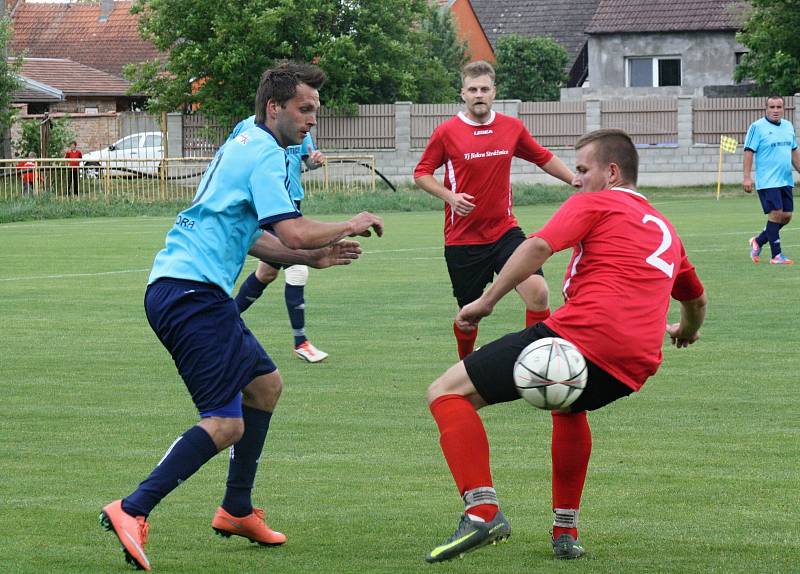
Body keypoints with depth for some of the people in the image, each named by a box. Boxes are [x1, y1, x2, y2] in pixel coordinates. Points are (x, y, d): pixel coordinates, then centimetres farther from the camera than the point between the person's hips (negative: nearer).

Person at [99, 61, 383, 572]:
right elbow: (294, 232, -19)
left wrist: (313, 257, 23)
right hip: (192, 293, -11)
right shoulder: (264, 155, -10)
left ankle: (237, 510, 29)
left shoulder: (246, 148, 22)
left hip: (178, 289, 11)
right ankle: (132, 511, -22)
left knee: (266, 385, 22)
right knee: (226, 423, -16)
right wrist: (349, 226, -1)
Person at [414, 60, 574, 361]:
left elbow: (544, 158, 17)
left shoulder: (512, 127, 2)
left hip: (504, 230, 2)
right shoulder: (447, 132, -6)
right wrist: (450, 196, -15)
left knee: (537, 291, -19)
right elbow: (421, 173, 2)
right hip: (462, 237, -2)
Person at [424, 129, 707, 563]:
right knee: (568, 405, 42)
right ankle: (566, 531, 34)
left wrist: (487, 300, -6)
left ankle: (482, 510, -21)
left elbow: (538, 246, -9)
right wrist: (686, 330, 68)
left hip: (581, 332, -8)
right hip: (636, 365, 8)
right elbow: (696, 300, 47)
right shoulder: (666, 230, 30)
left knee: (447, 392, -3)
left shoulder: (593, 204, 9)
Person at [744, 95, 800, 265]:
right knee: (776, 214, -11)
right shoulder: (757, 127, -6)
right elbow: (749, 152, -9)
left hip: (786, 180, 7)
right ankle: (776, 255, -3)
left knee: (786, 216, 5)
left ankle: (758, 241, 24)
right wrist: (747, 177, -15)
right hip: (767, 181, -7)